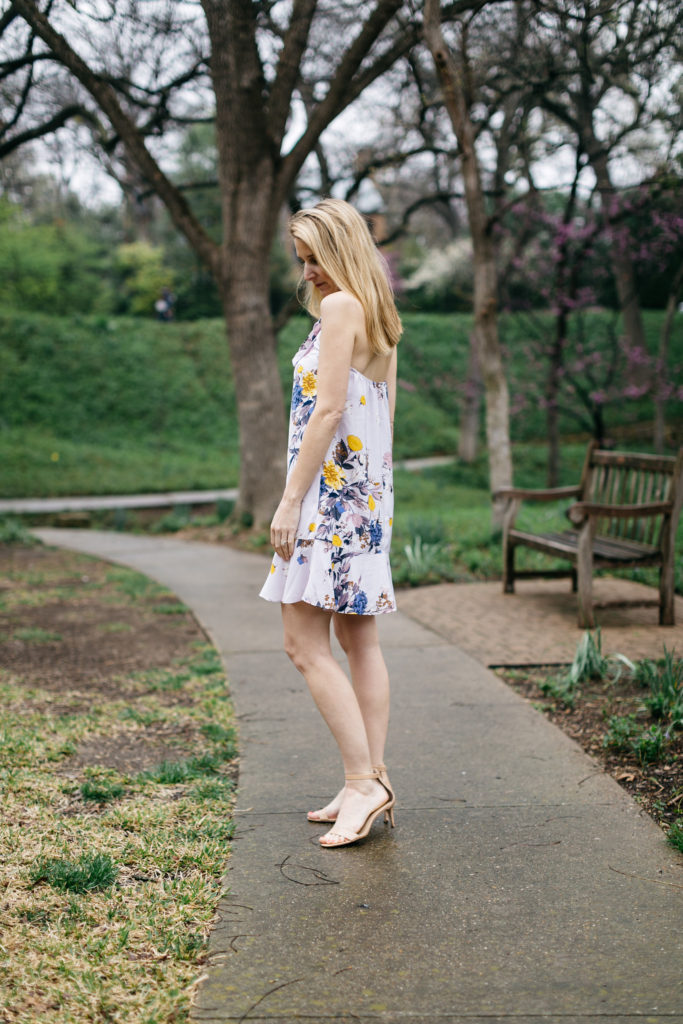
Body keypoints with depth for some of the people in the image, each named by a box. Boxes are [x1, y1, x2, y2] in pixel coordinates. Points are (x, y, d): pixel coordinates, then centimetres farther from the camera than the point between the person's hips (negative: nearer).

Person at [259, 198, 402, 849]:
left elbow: (328, 410, -18)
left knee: (305, 643, -8)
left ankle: (362, 782, -8)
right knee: (358, 638, 10)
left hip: (333, 490, -10)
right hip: (369, 490, 10)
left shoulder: (340, 308, -11)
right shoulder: (378, 316, 18)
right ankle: (372, 780, 14)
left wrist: (290, 498, -17)